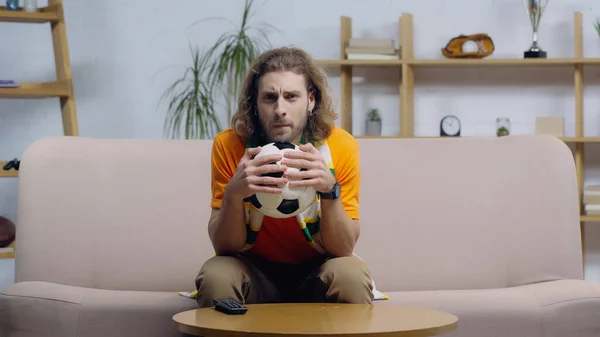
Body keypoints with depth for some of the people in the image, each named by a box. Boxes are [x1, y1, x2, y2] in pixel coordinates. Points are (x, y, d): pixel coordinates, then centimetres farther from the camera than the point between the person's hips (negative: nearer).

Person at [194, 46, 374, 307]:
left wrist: (330, 190, -33)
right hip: (255, 269, 0)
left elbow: (344, 249, -14)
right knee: (215, 277, -30)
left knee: (351, 275, -30)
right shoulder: (229, 145, -14)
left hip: (316, 271, 0)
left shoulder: (341, 147, -15)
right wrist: (233, 193, -33)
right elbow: (225, 248, -13)